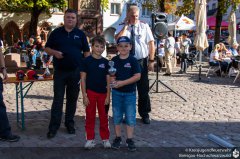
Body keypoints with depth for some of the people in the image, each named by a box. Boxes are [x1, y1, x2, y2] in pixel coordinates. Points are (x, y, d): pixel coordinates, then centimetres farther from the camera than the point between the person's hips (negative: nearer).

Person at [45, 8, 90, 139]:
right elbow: (47, 48, 8)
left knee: (72, 99, 9)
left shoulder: (80, 34, 7)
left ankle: (69, 123, 22)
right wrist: (55, 52, -14)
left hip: (76, 71, 1)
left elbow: (86, 51, 8)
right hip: (59, 71, -1)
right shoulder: (56, 33, 5)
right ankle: (53, 126, 5)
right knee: (57, 99, -1)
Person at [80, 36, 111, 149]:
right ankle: (90, 139, 17)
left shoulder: (105, 62, 1)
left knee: (103, 116, 10)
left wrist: (108, 96, -1)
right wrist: (84, 95, -7)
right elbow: (83, 78, -3)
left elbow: (108, 80, 4)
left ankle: (105, 138, 22)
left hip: (102, 93, 2)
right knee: (90, 116, 7)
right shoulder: (87, 61, -4)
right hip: (90, 92, -1)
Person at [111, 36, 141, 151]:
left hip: (130, 93, -2)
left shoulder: (133, 61, -7)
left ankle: (129, 139, 17)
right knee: (117, 116, 11)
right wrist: (112, 80, -17)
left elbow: (137, 76, -14)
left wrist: (122, 82, -20)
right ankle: (118, 137, 26)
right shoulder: (114, 60, 2)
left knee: (130, 117, 4)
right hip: (116, 92, 3)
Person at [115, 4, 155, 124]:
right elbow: (118, 39, -17)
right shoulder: (122, 27, 3)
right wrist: (126, 25, -15)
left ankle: (144, 114, 22)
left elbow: (151, 43, 0)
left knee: (143, 89, 7)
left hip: (142, 62, -1)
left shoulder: (144, 26, 2)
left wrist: (151, 60, -6)